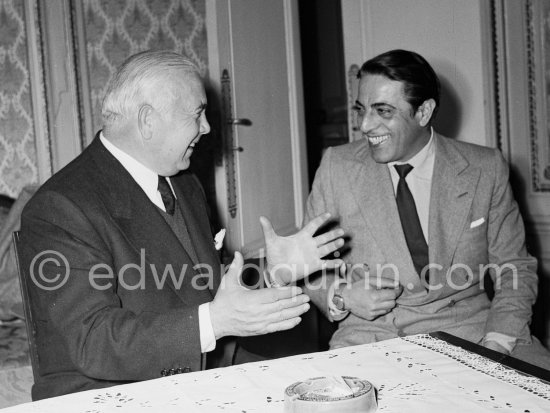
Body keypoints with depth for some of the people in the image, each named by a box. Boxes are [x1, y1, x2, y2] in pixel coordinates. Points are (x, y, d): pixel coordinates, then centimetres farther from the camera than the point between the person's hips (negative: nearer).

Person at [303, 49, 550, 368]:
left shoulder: (485, 169, 1)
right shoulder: (338, 167, 1)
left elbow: (515, 270, 5)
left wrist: (496, 344, -12)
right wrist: (340, 296, -13)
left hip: (469, 329, 1)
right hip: (373, 336, 0)